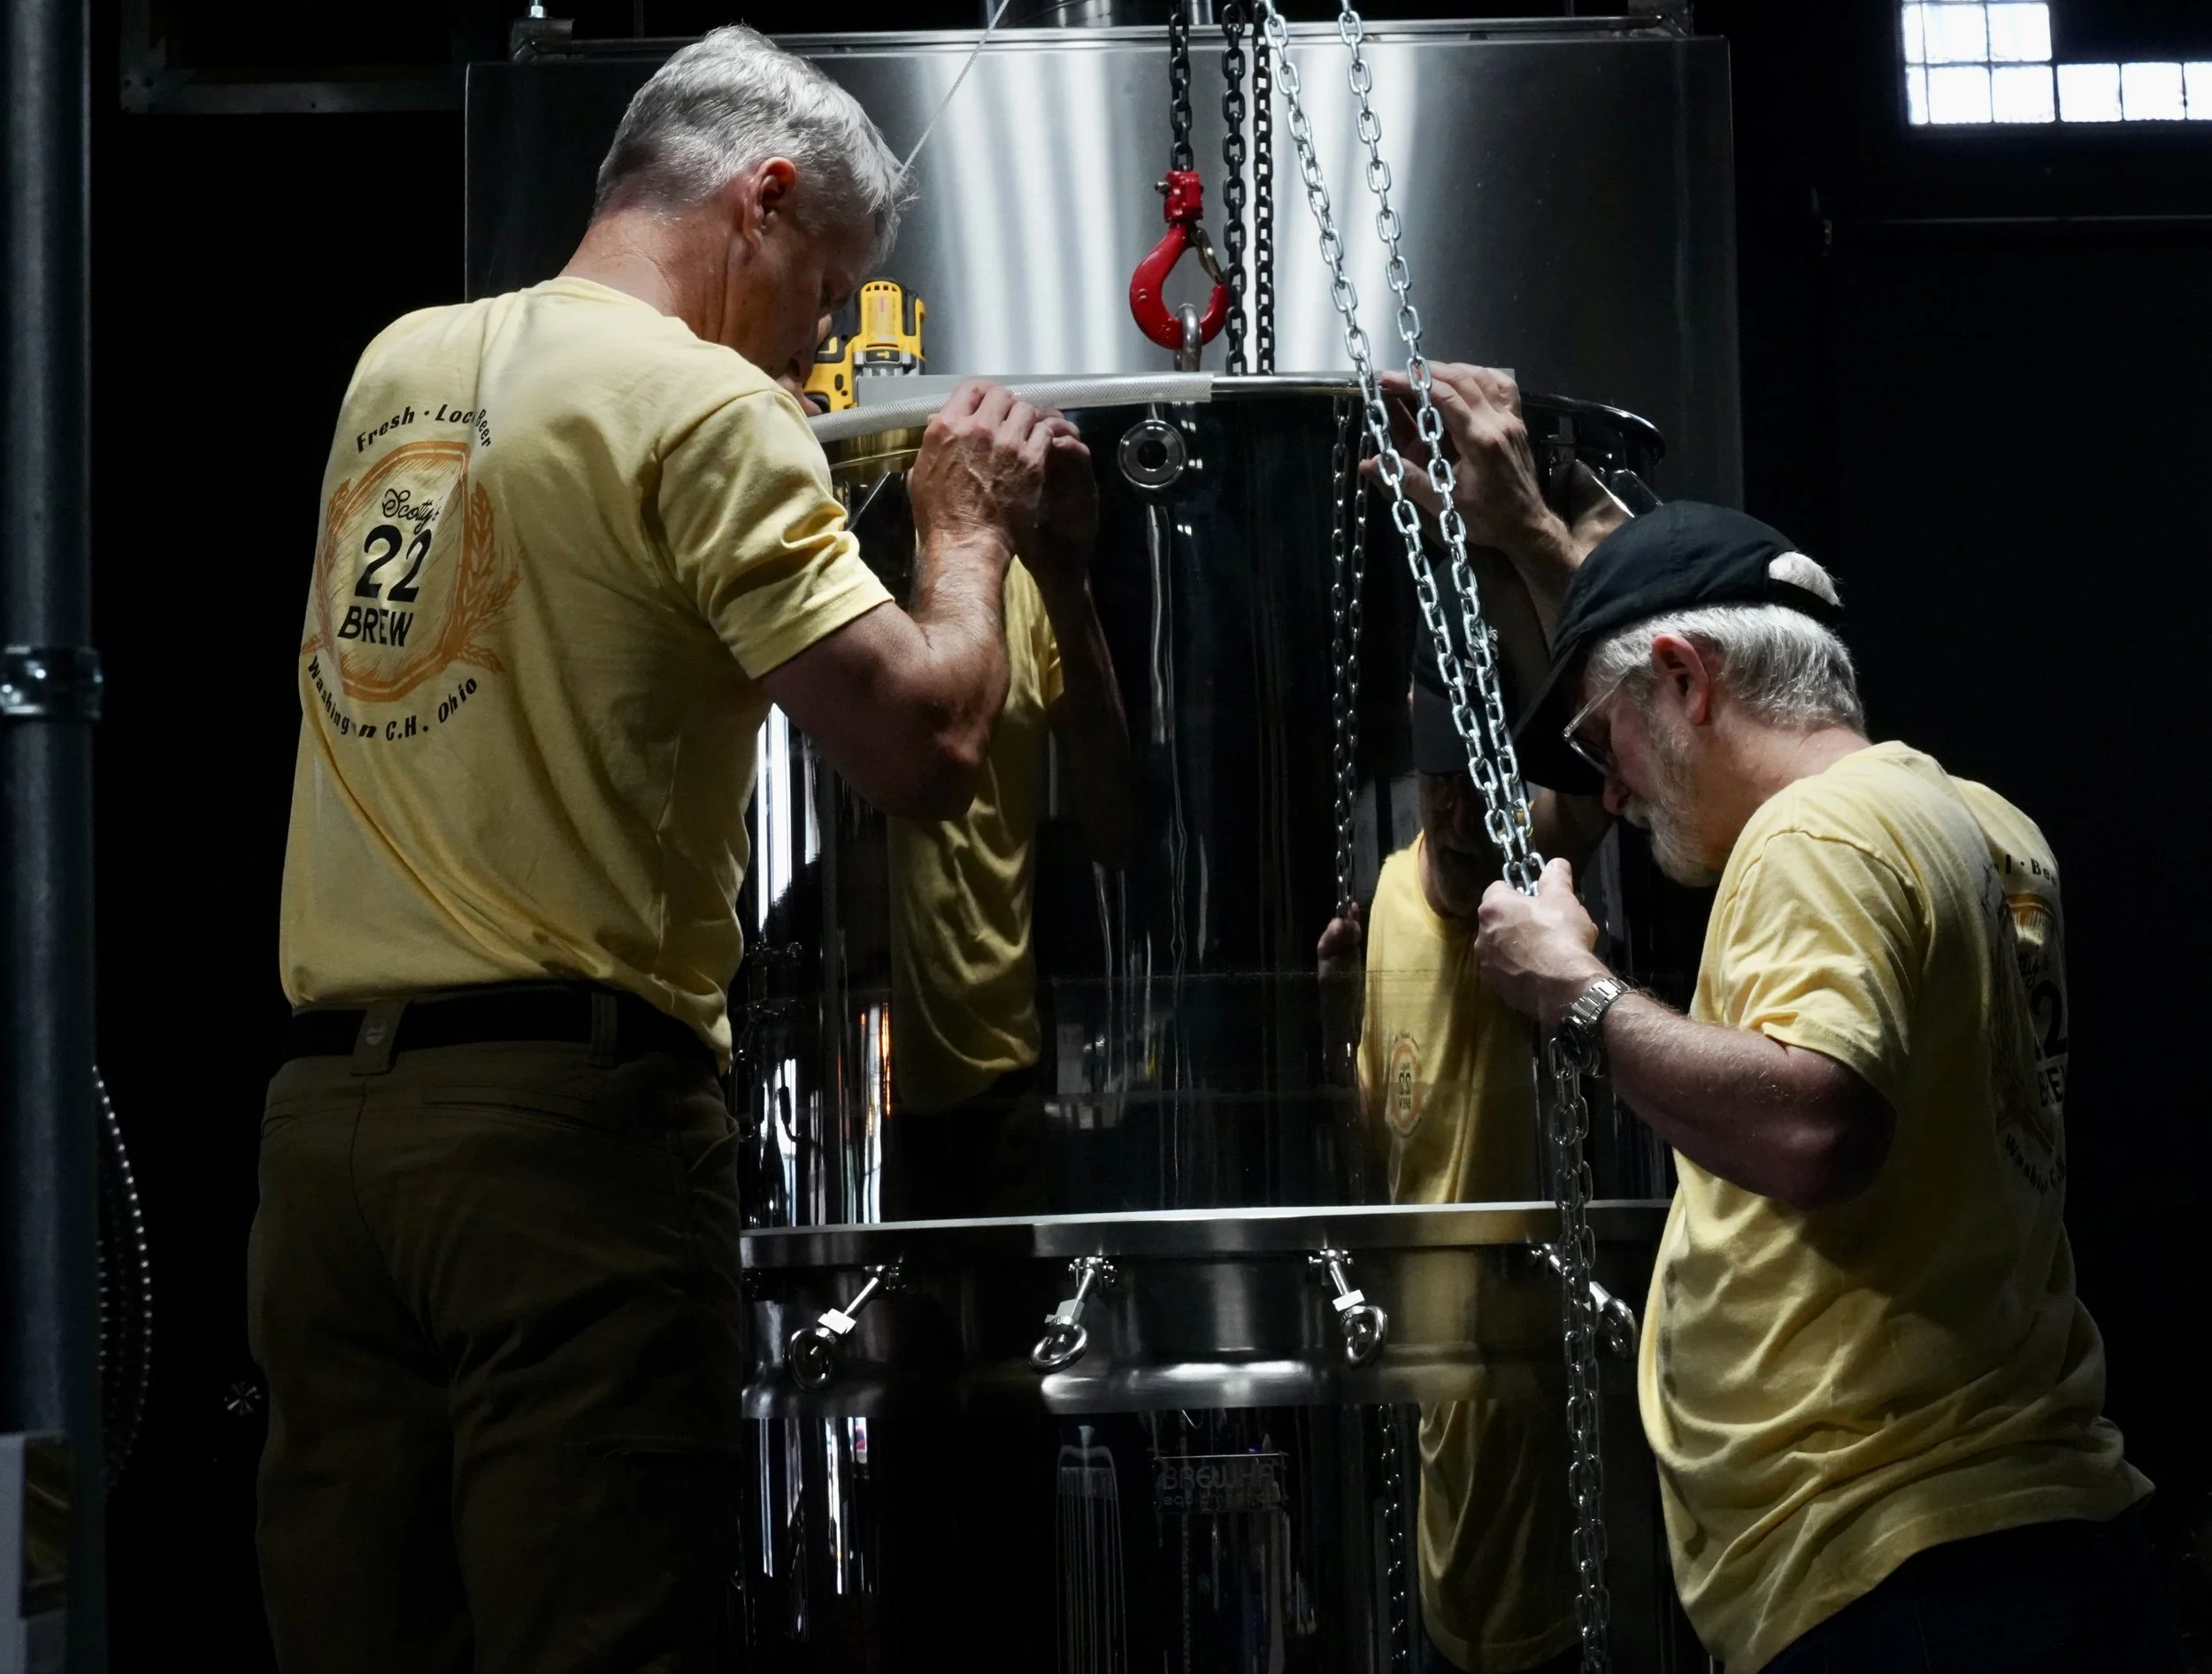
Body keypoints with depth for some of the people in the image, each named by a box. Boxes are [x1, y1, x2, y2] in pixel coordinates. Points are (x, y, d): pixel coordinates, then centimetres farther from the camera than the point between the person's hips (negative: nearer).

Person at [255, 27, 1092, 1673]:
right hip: (571, 1114, -7)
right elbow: (925, 747, -12)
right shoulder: (705, 407, -6)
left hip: (325, 1108, 7)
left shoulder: (398, 368, 16)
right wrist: (969, 533, 6)